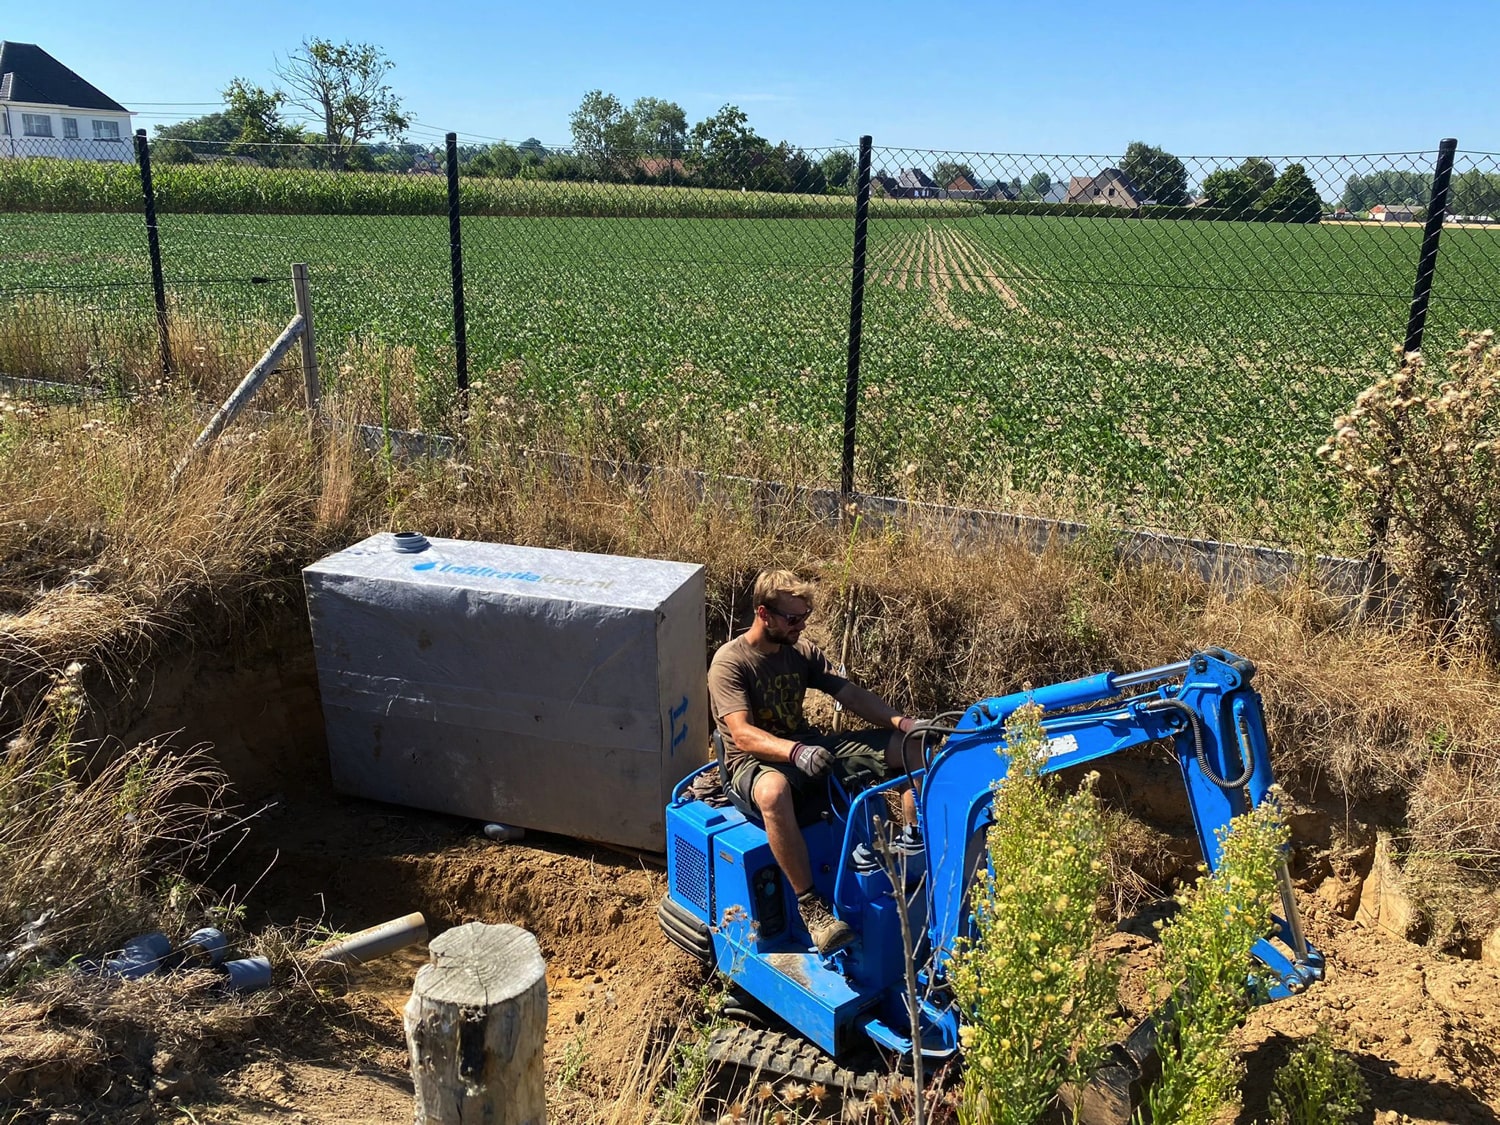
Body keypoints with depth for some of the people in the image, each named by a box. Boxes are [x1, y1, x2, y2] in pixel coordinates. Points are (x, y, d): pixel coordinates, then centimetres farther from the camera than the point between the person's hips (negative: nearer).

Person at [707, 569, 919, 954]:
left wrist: (903, 722, -17)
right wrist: (795, 752, -45)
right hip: (753, 761, -7)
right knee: (774, 791, -46)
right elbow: (742, 734, -27)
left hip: (809, 747, 7)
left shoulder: (802, 651, 6)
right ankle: (810, 905, -34)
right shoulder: (729, 662, -14)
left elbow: (852, 694, 0)